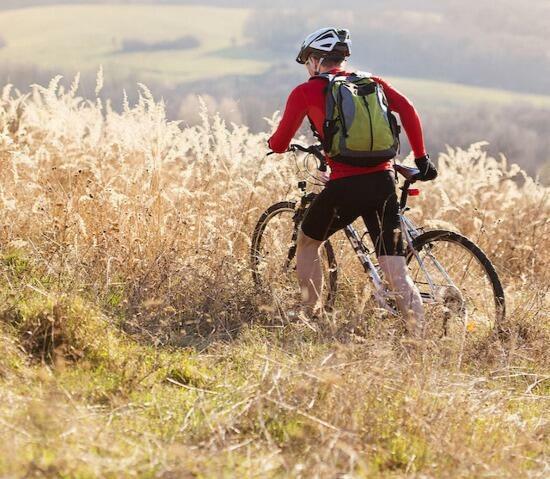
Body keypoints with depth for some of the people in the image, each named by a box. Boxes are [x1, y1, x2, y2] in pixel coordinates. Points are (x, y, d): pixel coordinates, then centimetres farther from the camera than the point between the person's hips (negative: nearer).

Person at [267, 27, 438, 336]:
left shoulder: (306, 92, 6)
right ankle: (420, 336, -8)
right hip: (383, 182, 3)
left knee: (308, 243, 24)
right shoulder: (372, 83, 16)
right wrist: (422, 158, 7)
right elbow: (407, 109, 1)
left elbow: (280, 144, 9)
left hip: (345, 185, -3)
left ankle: (311, 318, 27)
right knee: (396, 270, 3)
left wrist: (271, 143, 33)